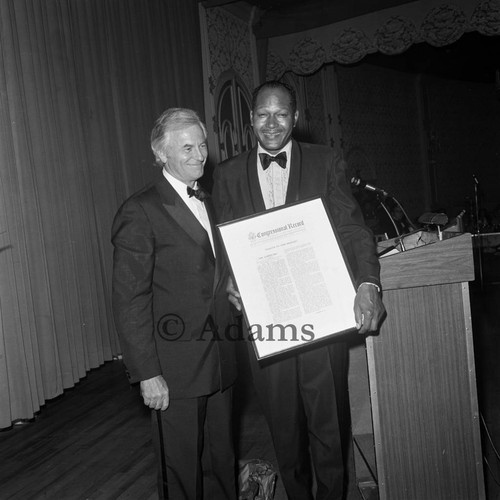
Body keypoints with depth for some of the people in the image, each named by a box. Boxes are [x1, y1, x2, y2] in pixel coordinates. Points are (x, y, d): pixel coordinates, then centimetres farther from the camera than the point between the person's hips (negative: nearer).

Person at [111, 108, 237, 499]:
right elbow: (130, 301, -15)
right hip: (175, 368, -7)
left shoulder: (209, 205, 14)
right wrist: (147, 374, -17)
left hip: (220, 361, 7)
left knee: (221, 466, 17)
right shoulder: (140, 212, -11)